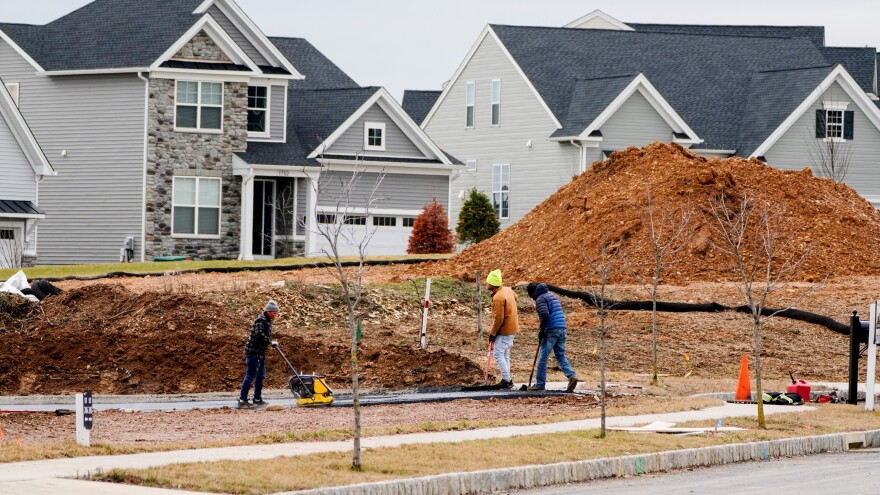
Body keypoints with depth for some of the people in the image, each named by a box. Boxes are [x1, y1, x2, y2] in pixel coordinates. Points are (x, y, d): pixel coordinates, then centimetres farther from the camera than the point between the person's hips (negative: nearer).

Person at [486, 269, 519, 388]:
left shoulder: (498, 298, -23)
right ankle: (506, 380, 20)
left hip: (504, 330, -10)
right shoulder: (508, 290, 5)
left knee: (498, 354, -5)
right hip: (512, 329, 10)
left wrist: (492, 333, -12)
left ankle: (506, 380, -6)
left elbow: (498, 319, -23)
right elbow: (515, 297, 29)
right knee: (505, 354, 16)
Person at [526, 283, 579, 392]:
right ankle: (572, 376, -9)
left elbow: (545, 315, -21)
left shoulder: (540, 299, -6)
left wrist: (541, 330, -9)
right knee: (560, 356, 11)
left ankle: (540, 383, 2)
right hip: (562, 329, 9)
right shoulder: (552, 296, 23)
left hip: (551, 330, -9)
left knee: (543, 357, -1)